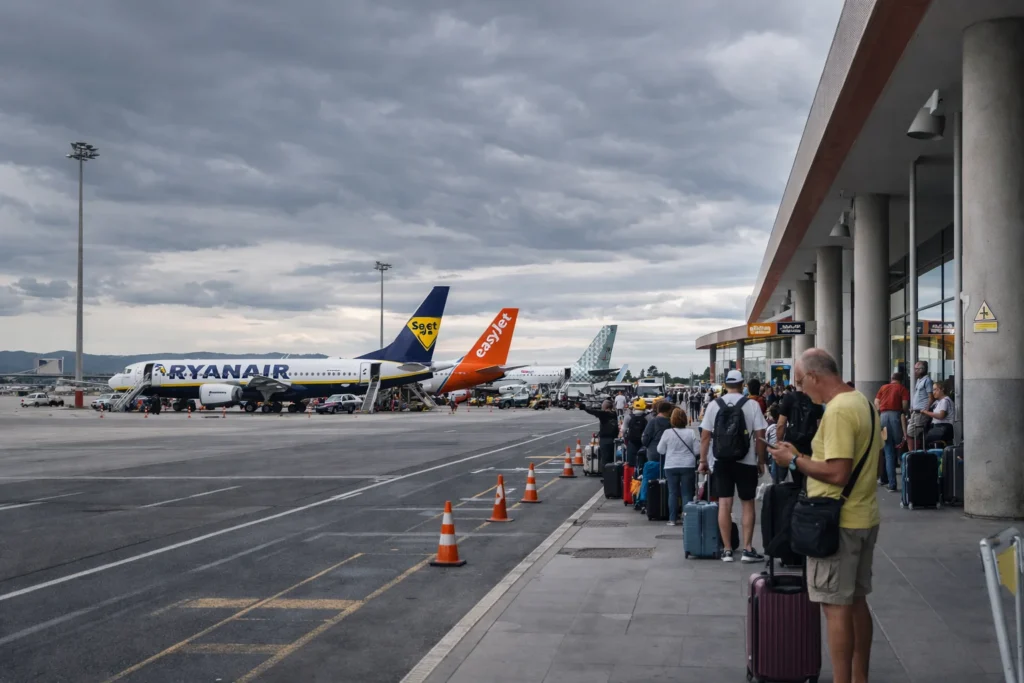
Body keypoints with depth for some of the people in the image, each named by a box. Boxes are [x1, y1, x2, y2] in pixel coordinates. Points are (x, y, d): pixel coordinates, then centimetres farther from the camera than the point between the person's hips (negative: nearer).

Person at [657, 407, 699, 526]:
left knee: (673, 492, 7)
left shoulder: (667, 433, -7)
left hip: (671, 466, 0)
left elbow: (660, 450, 0)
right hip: (688, 466, 0)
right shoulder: (691, 433, -5)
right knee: (687, 493, 5)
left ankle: (672, 519, 7)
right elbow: (697, 450, -2)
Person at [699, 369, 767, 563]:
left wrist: (703, 461, 8)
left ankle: (727, 550, 5)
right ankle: (748, 549, 5)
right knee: (747, 504, 8)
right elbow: (760, 436, -6)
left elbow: (705, 436, 0)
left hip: (722, 461, 1)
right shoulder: (752, 405, -5)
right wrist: (761, 462, 4)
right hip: (746, 462, -1)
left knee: (724, 504, 3)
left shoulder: (714, 405, 0)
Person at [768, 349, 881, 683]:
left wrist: (795, 461, -14)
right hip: (864, 517, 10)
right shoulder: (863, 402, 11)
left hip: (838, 522, -10)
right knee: (856, 601, 17)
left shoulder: (838, 410, -20)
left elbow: (838, 473, -26)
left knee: (836, 607, -3)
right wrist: (808, 455, 15)